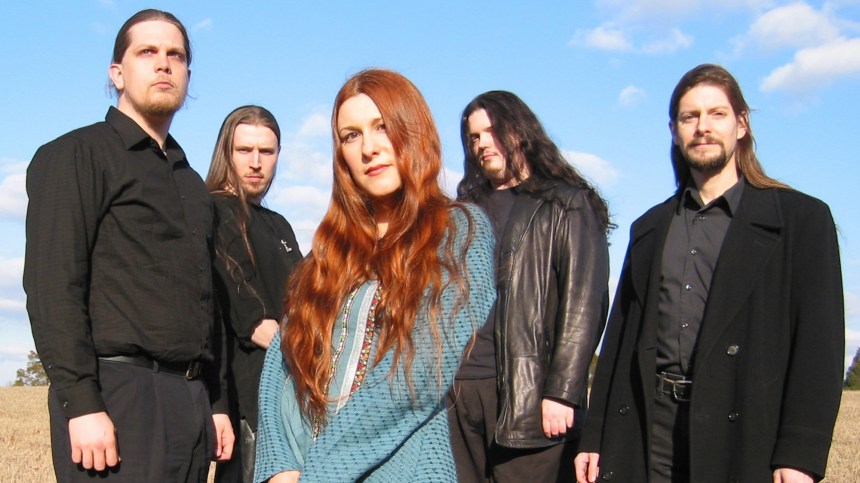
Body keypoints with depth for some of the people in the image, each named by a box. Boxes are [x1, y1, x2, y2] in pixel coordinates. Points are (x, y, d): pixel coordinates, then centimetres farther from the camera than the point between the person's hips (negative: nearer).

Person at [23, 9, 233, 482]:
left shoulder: (191, 182, 22)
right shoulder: (76, 155, -1)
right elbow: (51, 287, -11)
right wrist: (81, 404, -19)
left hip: (190, 397, 7)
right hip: (116, 394, -7)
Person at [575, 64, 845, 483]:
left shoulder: (800, 218, 3)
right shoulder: (650, 229, 17)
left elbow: (819, 342, -4)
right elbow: (621, 336, 14)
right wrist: (595, 437, 8)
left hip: (744, 434, -3)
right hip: (650, 430, 4)